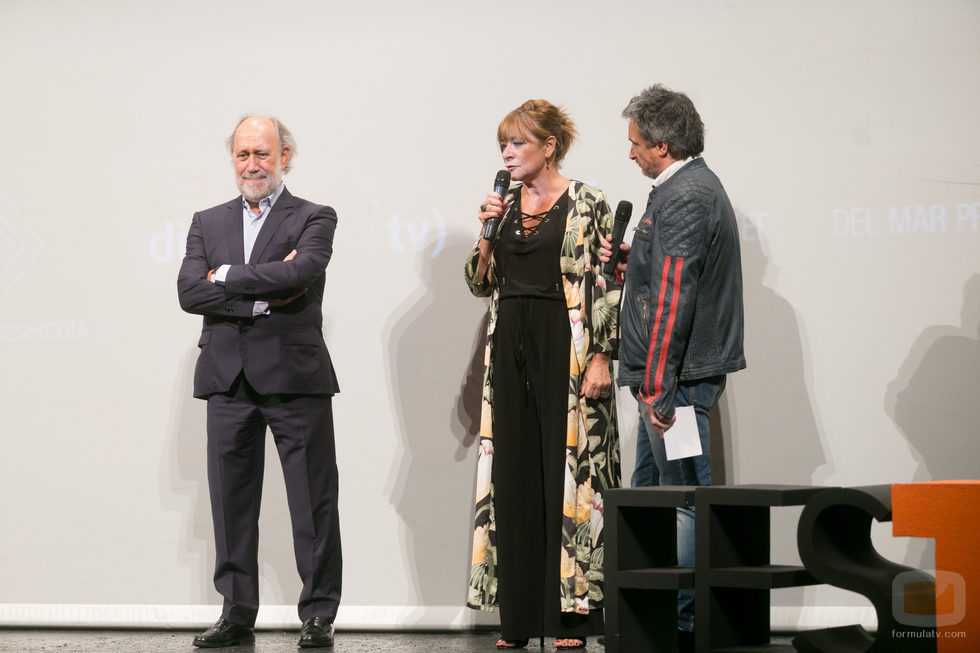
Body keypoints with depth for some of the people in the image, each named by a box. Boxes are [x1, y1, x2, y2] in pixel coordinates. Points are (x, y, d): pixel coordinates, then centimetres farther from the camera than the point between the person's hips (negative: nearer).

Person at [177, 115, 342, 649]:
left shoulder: (313, 219, 3)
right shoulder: (208, 223, 14)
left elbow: (301, 271, -17)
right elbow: (189, 292, -1)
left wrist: (226, 277, -9)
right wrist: (263, 297, -10)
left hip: (294, 376, -3)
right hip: (228, 379, 4)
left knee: (312, 502, -1)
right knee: (231, 502, 6)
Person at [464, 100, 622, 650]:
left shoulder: (587, 205, -4)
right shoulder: (506, 206, 12)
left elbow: (608, 285, -8)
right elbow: (481, 283, 15)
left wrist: (602, 357, -14)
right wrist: (488, 231, 0)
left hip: (565, 346, -5)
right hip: (510, 348, 6)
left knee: (569, 470, -5)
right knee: (515, 474, 5)